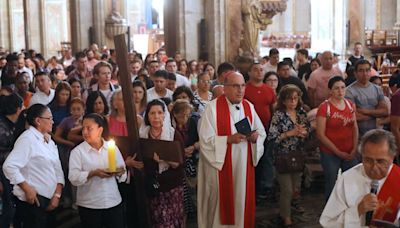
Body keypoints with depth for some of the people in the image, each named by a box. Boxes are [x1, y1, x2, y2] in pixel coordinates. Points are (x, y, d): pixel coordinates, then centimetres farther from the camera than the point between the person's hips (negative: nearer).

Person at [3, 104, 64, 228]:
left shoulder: (49, 141, 13)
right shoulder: (27, 139, -11)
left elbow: (57, 170, 12)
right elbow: (9, 166, -21)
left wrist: (57, 194, 0)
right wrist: (27, 189, -19)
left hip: (48, 201, 8)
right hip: (33, 200, -8)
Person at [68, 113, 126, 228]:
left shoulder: (112, 147, 4)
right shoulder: (77, 151, -3)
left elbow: (123, 175, 7)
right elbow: (73, 178, -12)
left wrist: (119, 172, -16)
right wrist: (93, 173, -25)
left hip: (114, 202, 2)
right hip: (89, 205, -2)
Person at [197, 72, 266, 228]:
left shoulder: (249, 107, 5)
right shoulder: (213, 107, -11)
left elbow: (261, 132, 11)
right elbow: (206, 139, -14)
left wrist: (255, 137, -11)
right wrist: (228, 139, -25)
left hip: (243, 165, 5)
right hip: (220, 164, -5)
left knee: (242, 201, 11)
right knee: (222, 202, 5)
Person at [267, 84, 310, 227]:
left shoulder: (302, 113, 2)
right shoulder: (278, 115, -13)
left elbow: (308, 131, 8)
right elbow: (271, 137, -18)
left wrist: (303, 132, -13)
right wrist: (290, 133, -22)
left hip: (298, 156, 5)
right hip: (283, 157, -5)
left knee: (296, 189, 15)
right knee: (287, 189, -1)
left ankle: (285, 208, 41)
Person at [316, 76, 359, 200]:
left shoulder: (350, 105, 6)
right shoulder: (324, 107, -10)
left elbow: (355, 128, 10)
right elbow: (321, 134, -12)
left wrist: (354, 149, -1)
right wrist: (338, 152, -11)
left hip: (350, 154, 4)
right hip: (330, 154, -4)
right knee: (332, 185, 4)